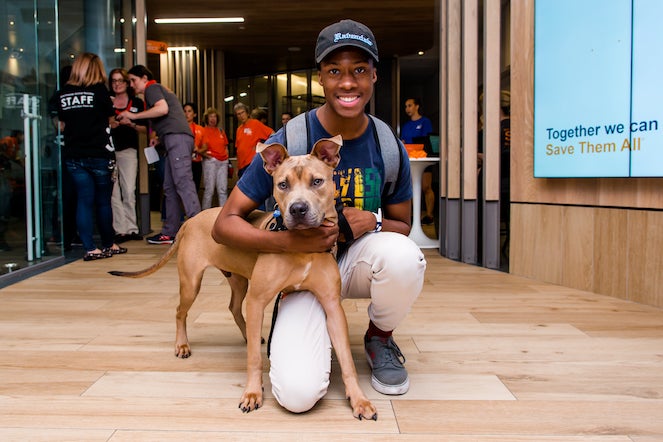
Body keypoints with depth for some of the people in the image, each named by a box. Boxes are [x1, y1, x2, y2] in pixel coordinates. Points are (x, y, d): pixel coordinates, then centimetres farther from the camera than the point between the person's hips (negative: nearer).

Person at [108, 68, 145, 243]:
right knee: (113, 192, -5)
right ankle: (120, 230, -2)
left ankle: (131, 229, 3)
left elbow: (145, 129, 10)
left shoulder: (137, 103, 11)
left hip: (128, 150, 0)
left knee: (129, 191, -4)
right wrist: (108, 124, -9)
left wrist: (132, 124, -9)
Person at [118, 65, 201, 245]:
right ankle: (169, 233, 7)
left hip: (177, 137, -10)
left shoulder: (152, 88, 4)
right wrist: (158, 138, 20)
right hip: (176, 139, 10)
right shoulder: (160, 90, 32)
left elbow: (163, 109, -15)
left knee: (183, 183, -17)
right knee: (170, 188, 7)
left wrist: (134, 116, -7)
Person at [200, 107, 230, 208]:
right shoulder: (203, 131, 3)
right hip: (210, 161, -5)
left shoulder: (221, 131, 19)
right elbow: (201, 148, -3)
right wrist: (203, 153, -21)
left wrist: (226, 155, 10)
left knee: (223, 189, 2)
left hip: (223, 162, 5)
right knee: (209, 189, -7)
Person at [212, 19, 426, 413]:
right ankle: (319, 331, 15)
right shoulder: (287, 142, -17)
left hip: (360, 259, 3)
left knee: (404, 256, -35)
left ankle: (380, 337, 0)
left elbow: (403, 226, 5)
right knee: (298, 394, -23)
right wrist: (285, 241, -33)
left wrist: (373, 222, -20)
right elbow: (224, 224, -14)